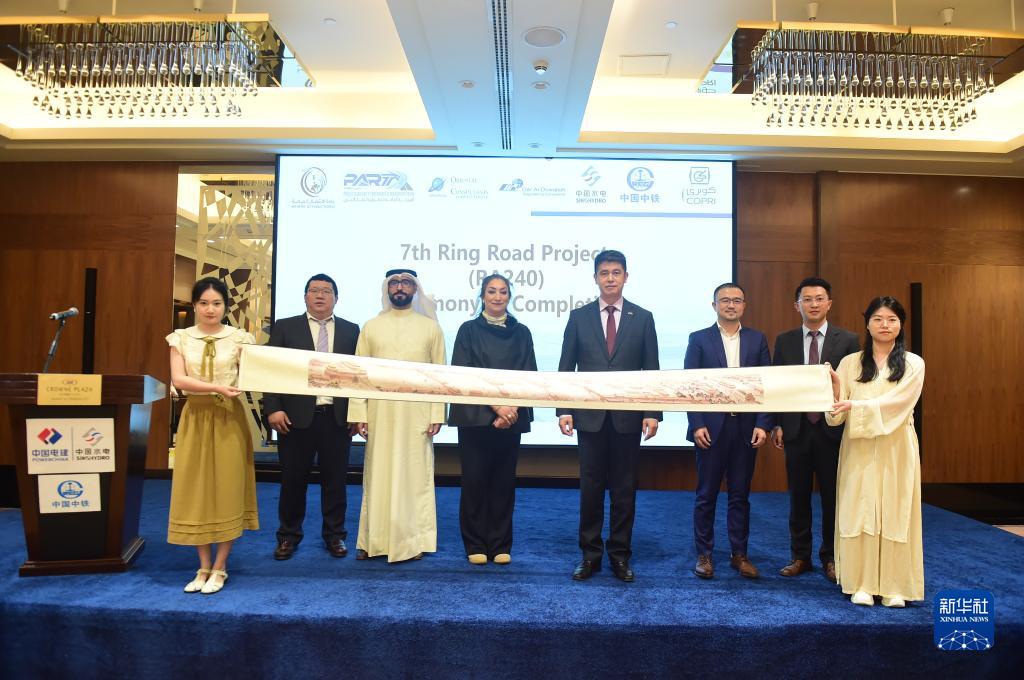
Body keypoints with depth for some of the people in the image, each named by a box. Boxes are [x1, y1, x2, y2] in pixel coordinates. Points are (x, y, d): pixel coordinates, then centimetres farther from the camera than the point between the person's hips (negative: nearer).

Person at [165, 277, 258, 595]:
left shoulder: (240, 338, 1)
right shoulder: (181, 338, 5)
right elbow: (179, 380, -8)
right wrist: (218, 388, -20)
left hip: (229, 419, -2)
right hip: (195, 419, 2)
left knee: (227, 491, 1)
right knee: (195, 492, 5)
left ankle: (219, 568, 14)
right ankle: (204, 567, 18)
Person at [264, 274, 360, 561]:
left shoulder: (350, 330, 8)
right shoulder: (285, 327, 5)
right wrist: (273, 409, -8)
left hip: (337, 417, 1)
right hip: (296, 417, -1)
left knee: (335, 480, 8)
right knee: (293, 480, 9)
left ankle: (334, 535, 23)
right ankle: (289, 536, 25)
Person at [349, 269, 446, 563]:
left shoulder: (430, 327, 5)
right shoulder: (371, 327, 7)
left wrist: (437, 415, -4)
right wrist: (359, 414, -3)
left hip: (417, 414, -1)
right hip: (380, 414, 1)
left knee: (414, 476, 3)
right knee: (378, 476, 6)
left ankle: (411, 541, 13)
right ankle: (374, 540, 15)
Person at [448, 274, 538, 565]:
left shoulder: (521, 333, 10)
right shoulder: (469, 330, 4)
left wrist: (511, 408, -12)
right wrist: (496, 404, -14)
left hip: (511, 418, 2)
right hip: (475, 417, -1)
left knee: (503, 481, 6)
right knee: (475, 480, 1)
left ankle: (501, 545, 17)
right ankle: (475, 545, 14)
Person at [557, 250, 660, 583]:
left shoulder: (643, 318, 4)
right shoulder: (578, 317, 4)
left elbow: (651, 370, 3)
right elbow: (566, 368, 4)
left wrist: (652, 413, -5)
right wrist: (563, 410, -4)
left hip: (628, 416, 0)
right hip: (590, 415, 0)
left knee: (624, 489, 7)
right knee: (591, 487, 7)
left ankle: (620, 555, 20)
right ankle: (590, 554, 19)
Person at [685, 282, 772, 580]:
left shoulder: (757, 339, 7)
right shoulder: (699, 339, 1)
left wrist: (763, 424, -5)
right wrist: (697, 424, -11)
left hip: (746, 428, 2)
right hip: (711, 428, -2)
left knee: (740, 496, 10)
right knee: (706, 495, 6)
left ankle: (739, 554, 22)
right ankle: (704, 555, 17)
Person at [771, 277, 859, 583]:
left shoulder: (848, 340, 0)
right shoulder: (784, 341, 5)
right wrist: (777, 424, 0)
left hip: (833, 429, -1)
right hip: (796, 429, 1)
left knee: (833, 497, 8)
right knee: (799, 496, 9)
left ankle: (831, 558, 22)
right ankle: (800, 556, 22)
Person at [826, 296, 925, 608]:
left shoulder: (913, 364, 3)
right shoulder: (850, 363, 5)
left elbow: (896, 403, -13)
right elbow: (836, 415, 0)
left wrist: (854, 406, -26)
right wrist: (834, 390, -20)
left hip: (896, 450, -1)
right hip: (859, 450, 1)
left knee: (895, 513, 3)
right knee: (858, 512, 1)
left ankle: (894, 586, 14)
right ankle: (862, 584, 11)